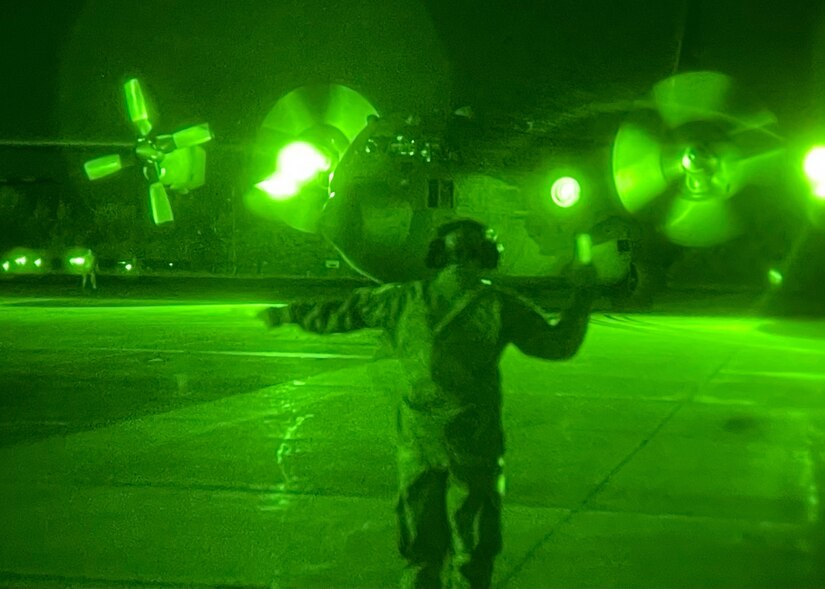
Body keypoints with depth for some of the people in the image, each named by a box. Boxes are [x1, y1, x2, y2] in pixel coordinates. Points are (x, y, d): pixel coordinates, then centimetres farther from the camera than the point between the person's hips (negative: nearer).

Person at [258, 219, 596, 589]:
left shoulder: (405, 299, 2)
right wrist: (583, 293, 11)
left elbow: (339, 312, 12)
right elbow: (559, 344, -3)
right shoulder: (498, 304, -7)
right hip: (474, 446, -3)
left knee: (423, 554, 15)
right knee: (472, 557, 9)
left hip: (417, 443, 3)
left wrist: (289, 314, 28)